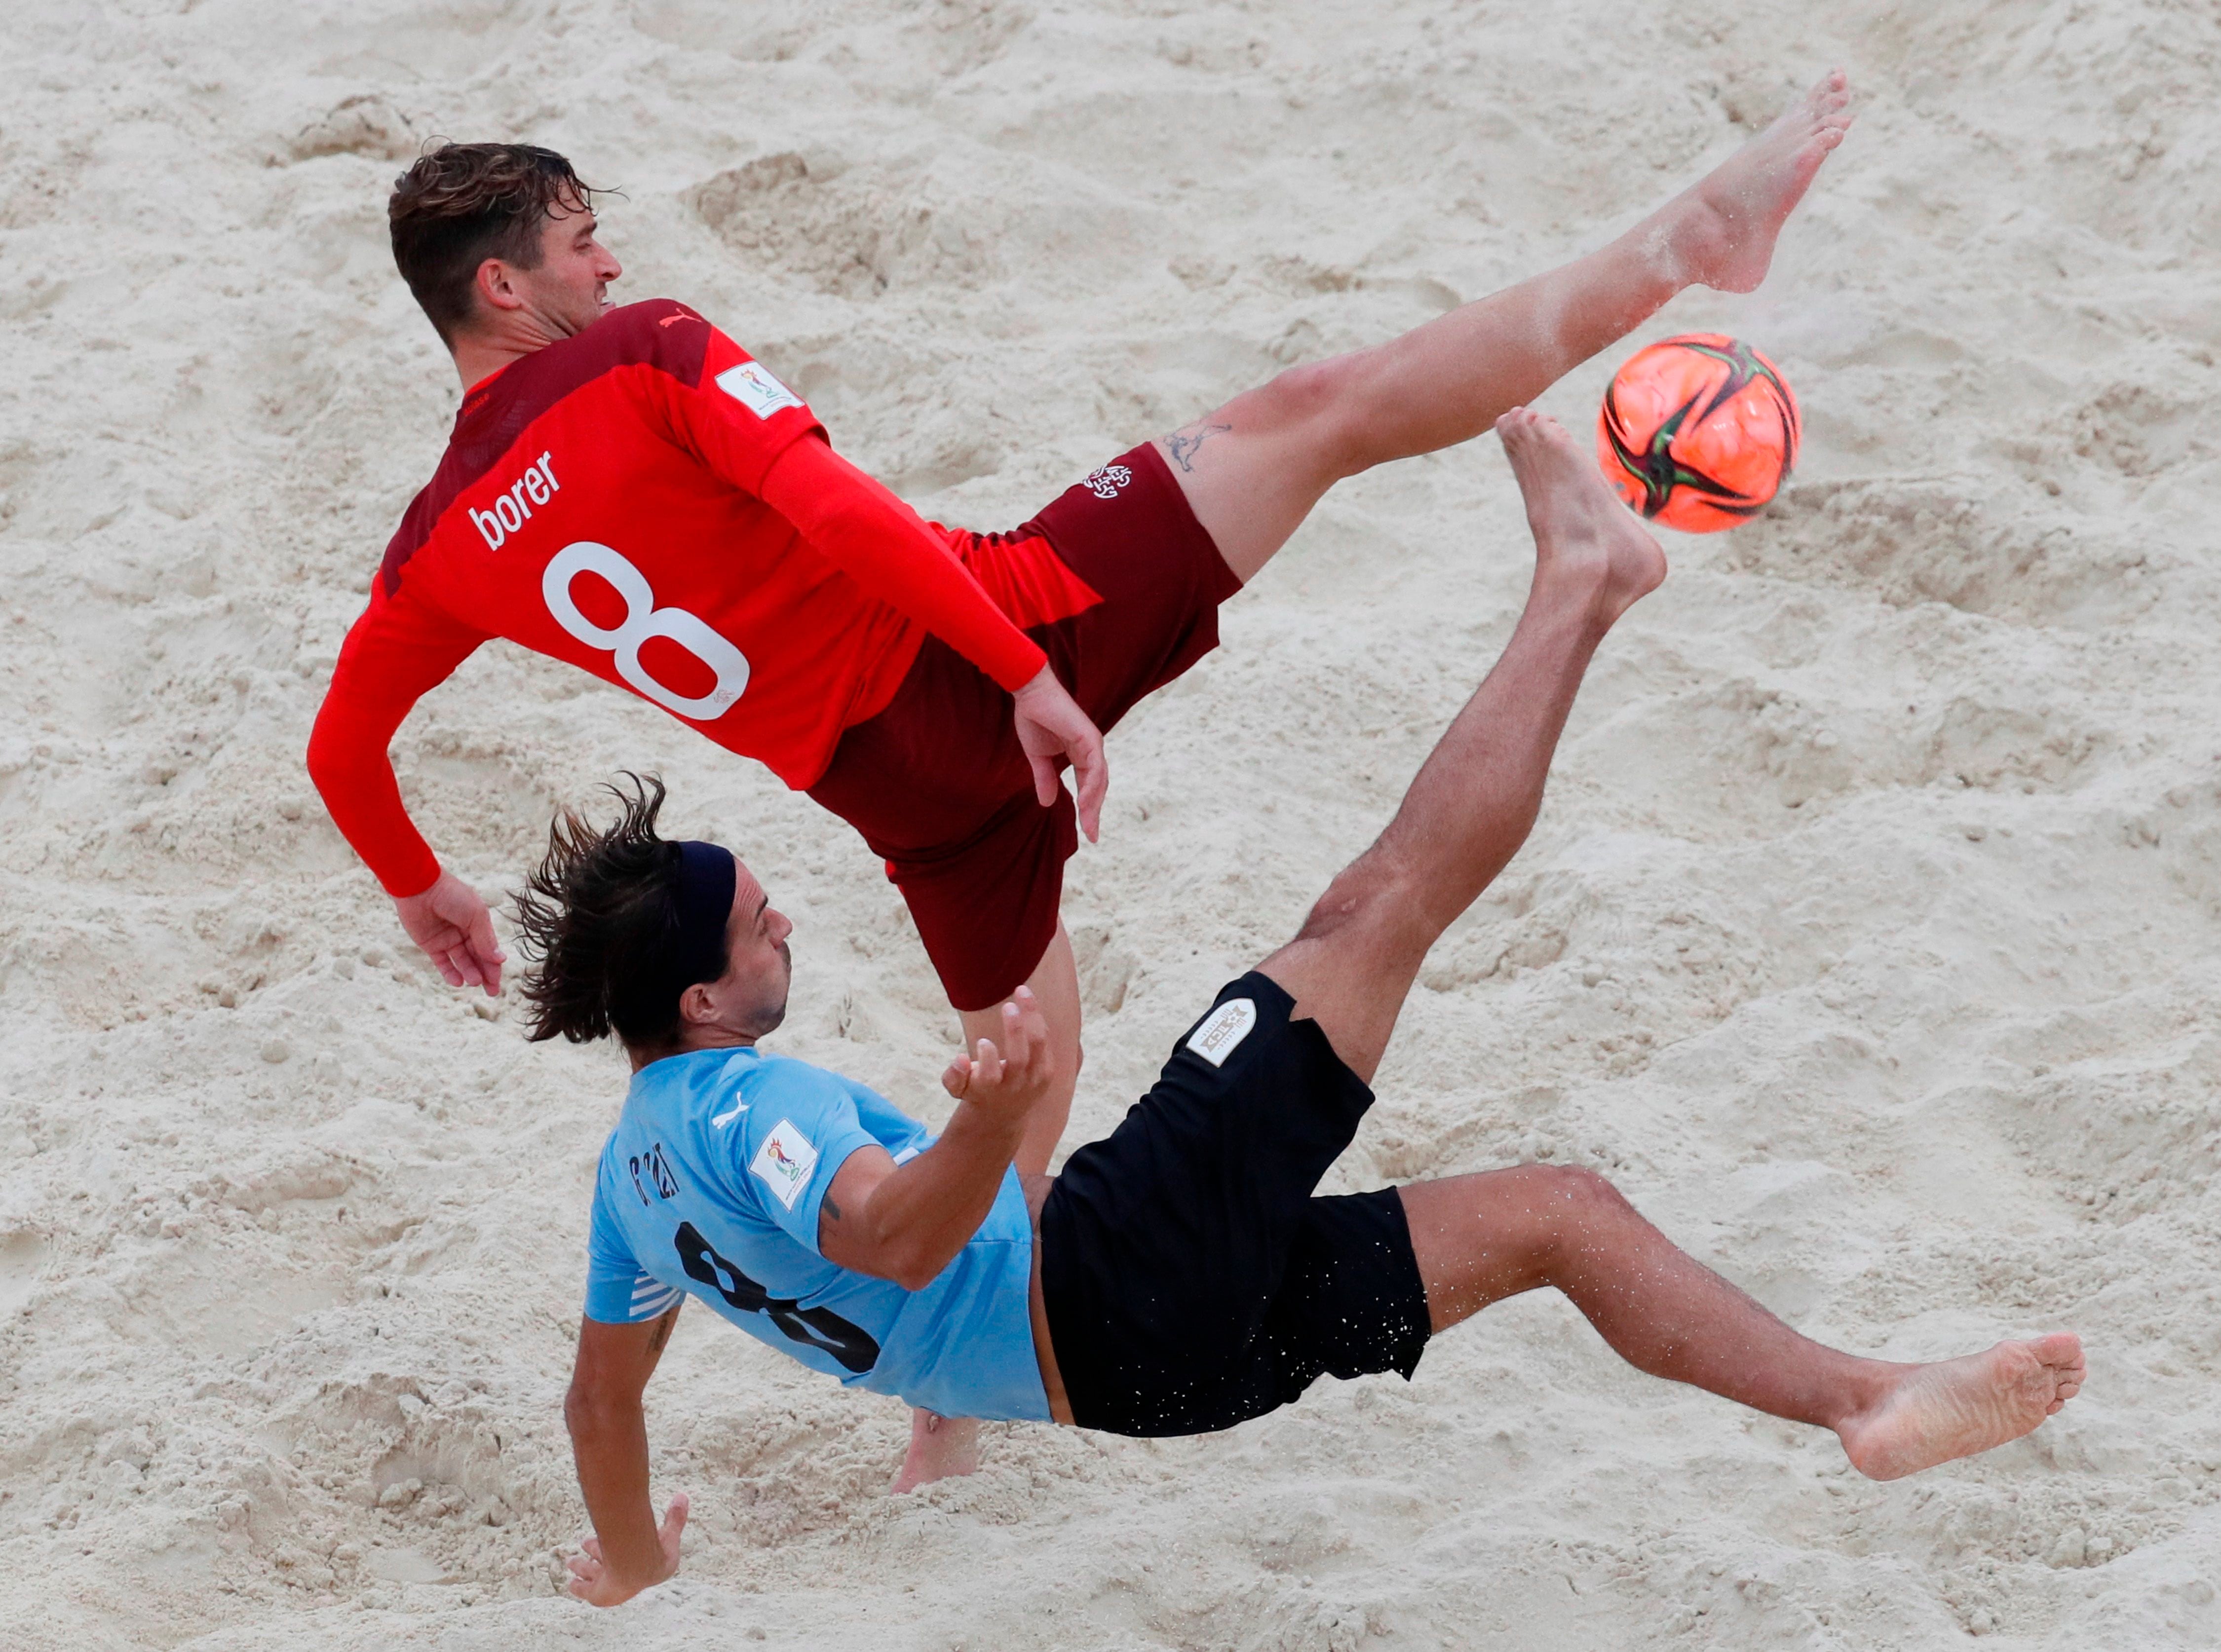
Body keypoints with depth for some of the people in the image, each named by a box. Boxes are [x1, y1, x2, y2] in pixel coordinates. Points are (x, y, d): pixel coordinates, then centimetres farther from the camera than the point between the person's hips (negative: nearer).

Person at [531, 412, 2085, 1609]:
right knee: (1377, 907, -8)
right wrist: (994, 1124, -52)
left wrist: (634, 1566, 42)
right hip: (1111, 1282, -10)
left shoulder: (643, 1165, 15)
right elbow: (897, 1236, -32)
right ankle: (1579, 576, 6)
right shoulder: (741, 1108, -14)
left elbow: (604, 1387, 24)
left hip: (1162, 1353, 10)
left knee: (1559, 1209, 12)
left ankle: (1868, 1399, 9)